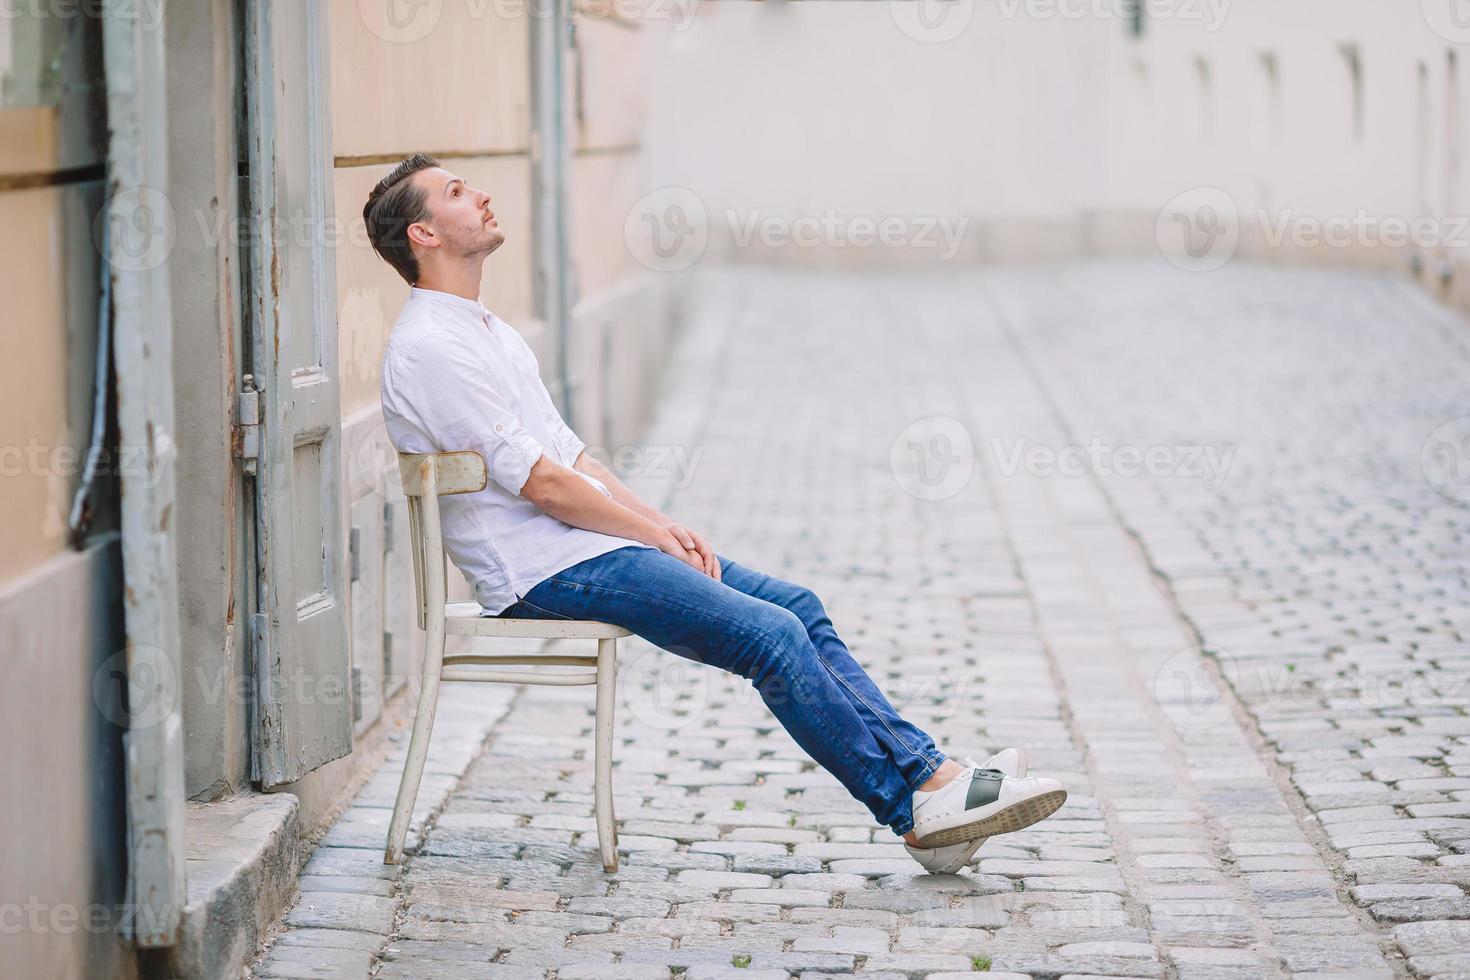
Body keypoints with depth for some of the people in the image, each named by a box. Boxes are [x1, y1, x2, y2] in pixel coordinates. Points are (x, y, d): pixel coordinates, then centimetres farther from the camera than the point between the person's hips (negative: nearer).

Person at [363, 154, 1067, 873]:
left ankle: (925, 769, -4)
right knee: (772, 636, -18)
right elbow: (537, 482, -17)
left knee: (796, 606, 0)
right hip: (544, 573, -10)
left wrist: (664, 525, 7)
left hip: (593, 541, 10)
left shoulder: (486, 330, 19)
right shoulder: (427, 347, -14)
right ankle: (916, 806, -13)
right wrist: (657, 535, -9)